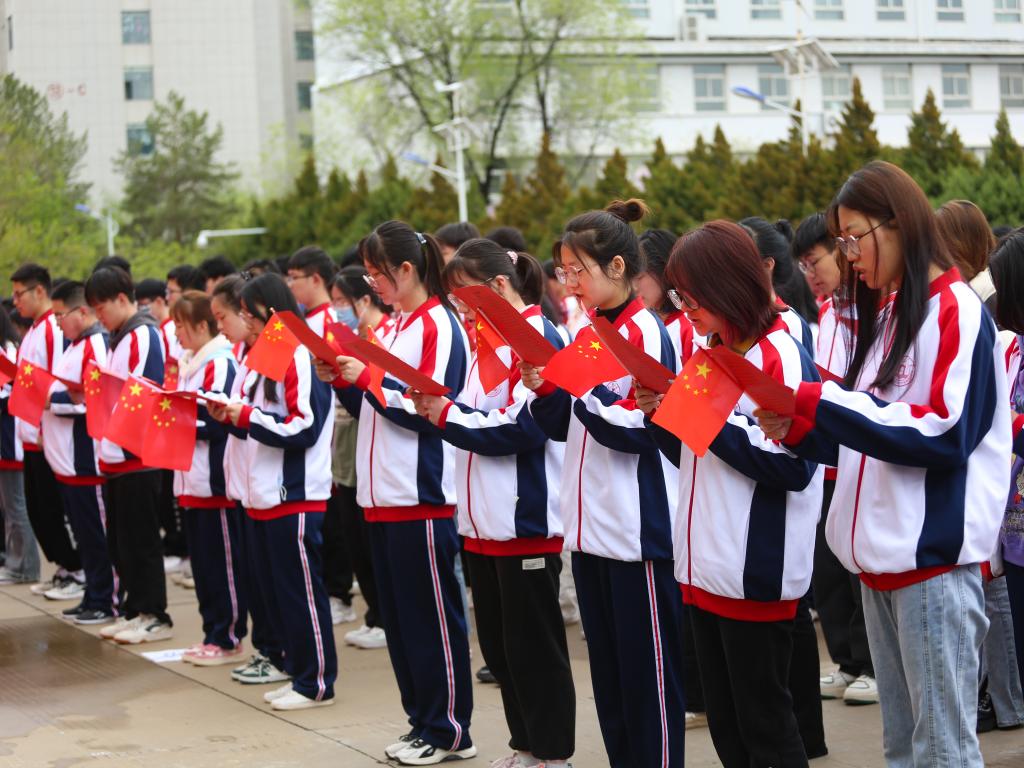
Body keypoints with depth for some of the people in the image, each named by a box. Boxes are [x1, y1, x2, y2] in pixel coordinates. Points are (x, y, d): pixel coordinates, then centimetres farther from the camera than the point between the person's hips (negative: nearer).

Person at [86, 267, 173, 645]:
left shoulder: (143, 336, -12)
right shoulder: (120, 338, 16)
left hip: (137, 454, -9)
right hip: (115, 453, 9)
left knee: (140, 539, -3)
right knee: (119, 541, 12)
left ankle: (156, 617, 4)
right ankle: (136, 610, 20)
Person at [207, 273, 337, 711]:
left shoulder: (299, 360, -14)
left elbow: (303, 429, -19)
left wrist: (246, 415, -17)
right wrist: (230, 418, 3)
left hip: (295, 497, -9)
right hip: (262, 495, 9)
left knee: (301, 591, -2)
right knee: (274, 591, 12)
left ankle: (318, 682, 6)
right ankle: (297, 672, 22)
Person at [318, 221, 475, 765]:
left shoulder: (439, 326, -10)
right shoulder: (394, 328, 15)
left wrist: (367, 378, -16)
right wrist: (344, 381, 3)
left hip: (420, 497, -9)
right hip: (383, 496, 9)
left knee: (431, 617, -2)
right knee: (398, 616, 12)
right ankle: (422, 720, 21)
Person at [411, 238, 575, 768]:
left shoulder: (537, 339, -14)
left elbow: (523, 429, -21)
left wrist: (449, 416, -16)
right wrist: (441, 411, -3)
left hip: (526, 521, -9)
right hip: (485, 521, 9)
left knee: (534, 646, 0)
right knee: (497, 644, 15)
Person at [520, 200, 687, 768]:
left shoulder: (645, 333, -11)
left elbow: (641, 428, -17)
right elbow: (564, 427, 15)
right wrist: (543, 389, -4)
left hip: (638, 529, -8)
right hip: (590, 525, 8)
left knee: (648, 672, 0)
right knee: (607, 668, 14)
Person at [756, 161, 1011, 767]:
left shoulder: (955, 309, -10)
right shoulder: (888, 315, 17)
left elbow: (944, 432, -19)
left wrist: (822, 401, -19)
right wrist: (799, 429, 1)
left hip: (934, 554, -9)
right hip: (881, 552, 9)